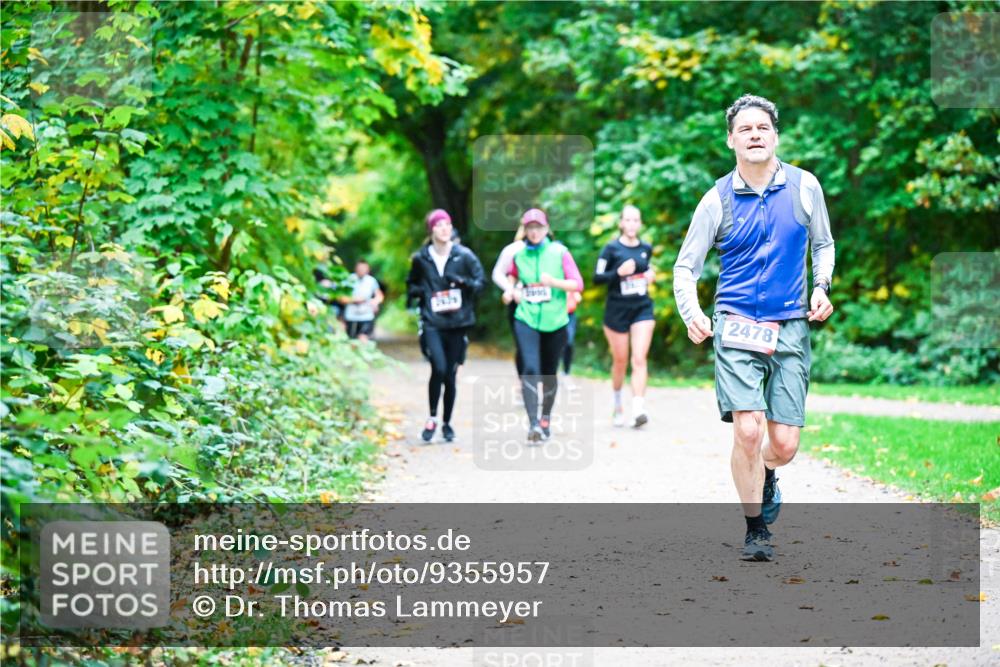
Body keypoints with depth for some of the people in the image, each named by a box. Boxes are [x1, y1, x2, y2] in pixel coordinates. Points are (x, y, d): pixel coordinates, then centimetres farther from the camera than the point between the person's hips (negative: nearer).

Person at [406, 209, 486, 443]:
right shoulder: (420, 258, 5)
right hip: (432, 323, -1)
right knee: (438, 368, -20)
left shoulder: (464, 256, 0)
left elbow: (481, 281, 2)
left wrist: (463, 281, -16)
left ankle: (447, 423, 23)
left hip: (457, 323, 1)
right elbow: (411, 283, 21)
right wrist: (414, 292, -1)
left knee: (450, 375, 6)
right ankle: (432, 418, -1)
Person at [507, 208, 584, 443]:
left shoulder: (559, 252, -1)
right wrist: (515, 289, 5)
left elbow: (578, 284, -4)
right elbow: (513, 277, 26)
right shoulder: (519, 255, 6)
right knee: (530, 369, -18)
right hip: (526, 320, 0)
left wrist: (554, 282, -18)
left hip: (554, 321, 0)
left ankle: (546, 418, 33)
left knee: (549, 374, 11)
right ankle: (533, 424, -23)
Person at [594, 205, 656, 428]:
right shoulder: (612, 248, -5)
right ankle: (618, 407, 29)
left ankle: (638, 410, -19)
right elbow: (597, 277, -8)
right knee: (620, 361, 8)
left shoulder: (646, 248, 8)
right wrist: (619, 272, -22)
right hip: (617, 310, -2)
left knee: (639, 359, -11)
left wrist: (650, 275, 5)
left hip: (642, 309, 2)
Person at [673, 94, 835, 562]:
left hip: (791, 329, 2)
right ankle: (756, 529, 4)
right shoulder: (718, 199, 0)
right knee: (747, 431, -16)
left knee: (784, 444, -1)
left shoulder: (804, 186, 4)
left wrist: (821, 286, 1)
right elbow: (686, 265, 4)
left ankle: (764, 475, 37)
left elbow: (823, 244, 20)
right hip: (737, 328, -2)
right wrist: (691, 314, -14)